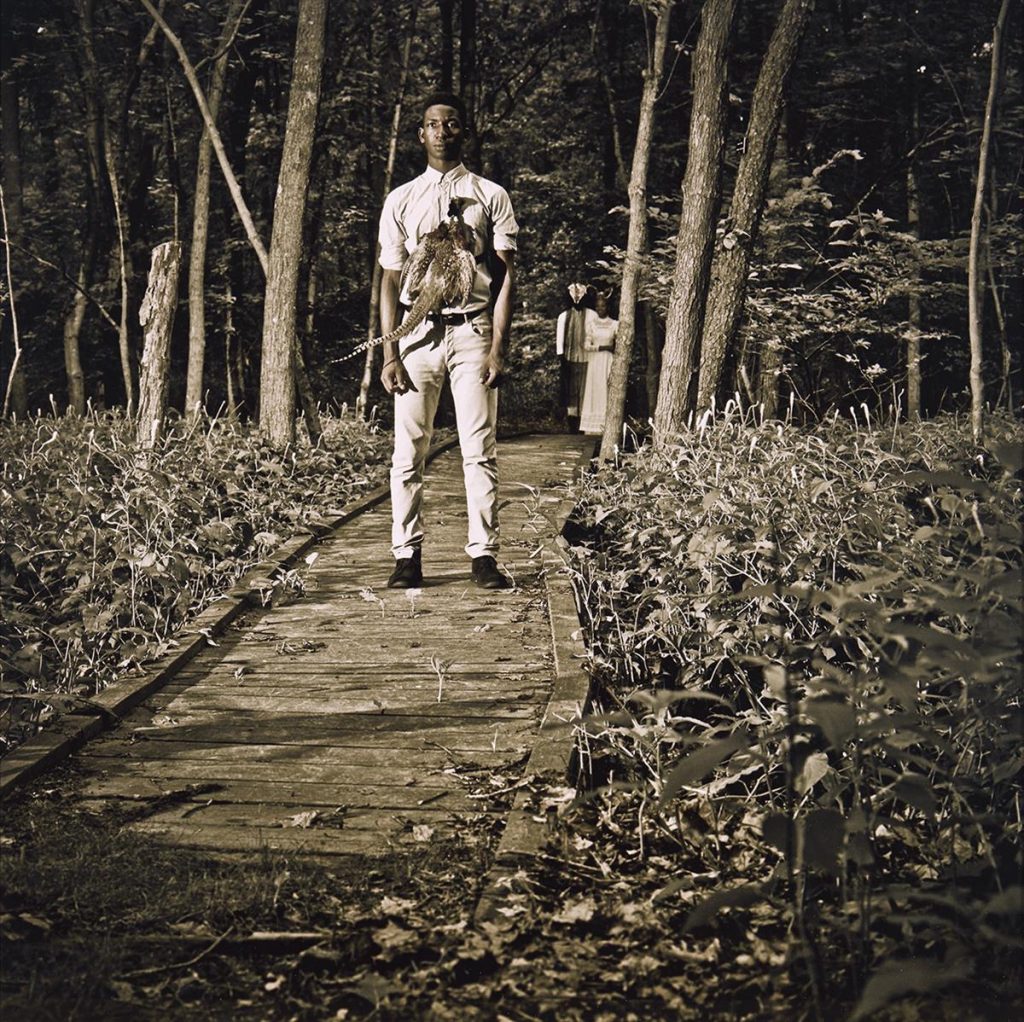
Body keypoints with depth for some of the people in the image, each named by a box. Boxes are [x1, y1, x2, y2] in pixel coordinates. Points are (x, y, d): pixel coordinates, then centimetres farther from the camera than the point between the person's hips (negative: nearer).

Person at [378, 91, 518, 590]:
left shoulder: (491, 196, 8)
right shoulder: (400, 200, 11)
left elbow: (506, 274, 4)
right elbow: (390, 279, 9)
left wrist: (498, 346, -7)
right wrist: (390, 353, 0)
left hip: (472, 329, -1)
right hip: (418, 332, 1)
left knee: (480, 450, -4)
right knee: (408, 451, 0)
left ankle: (483, 554, 1)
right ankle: (407, 556, 5)